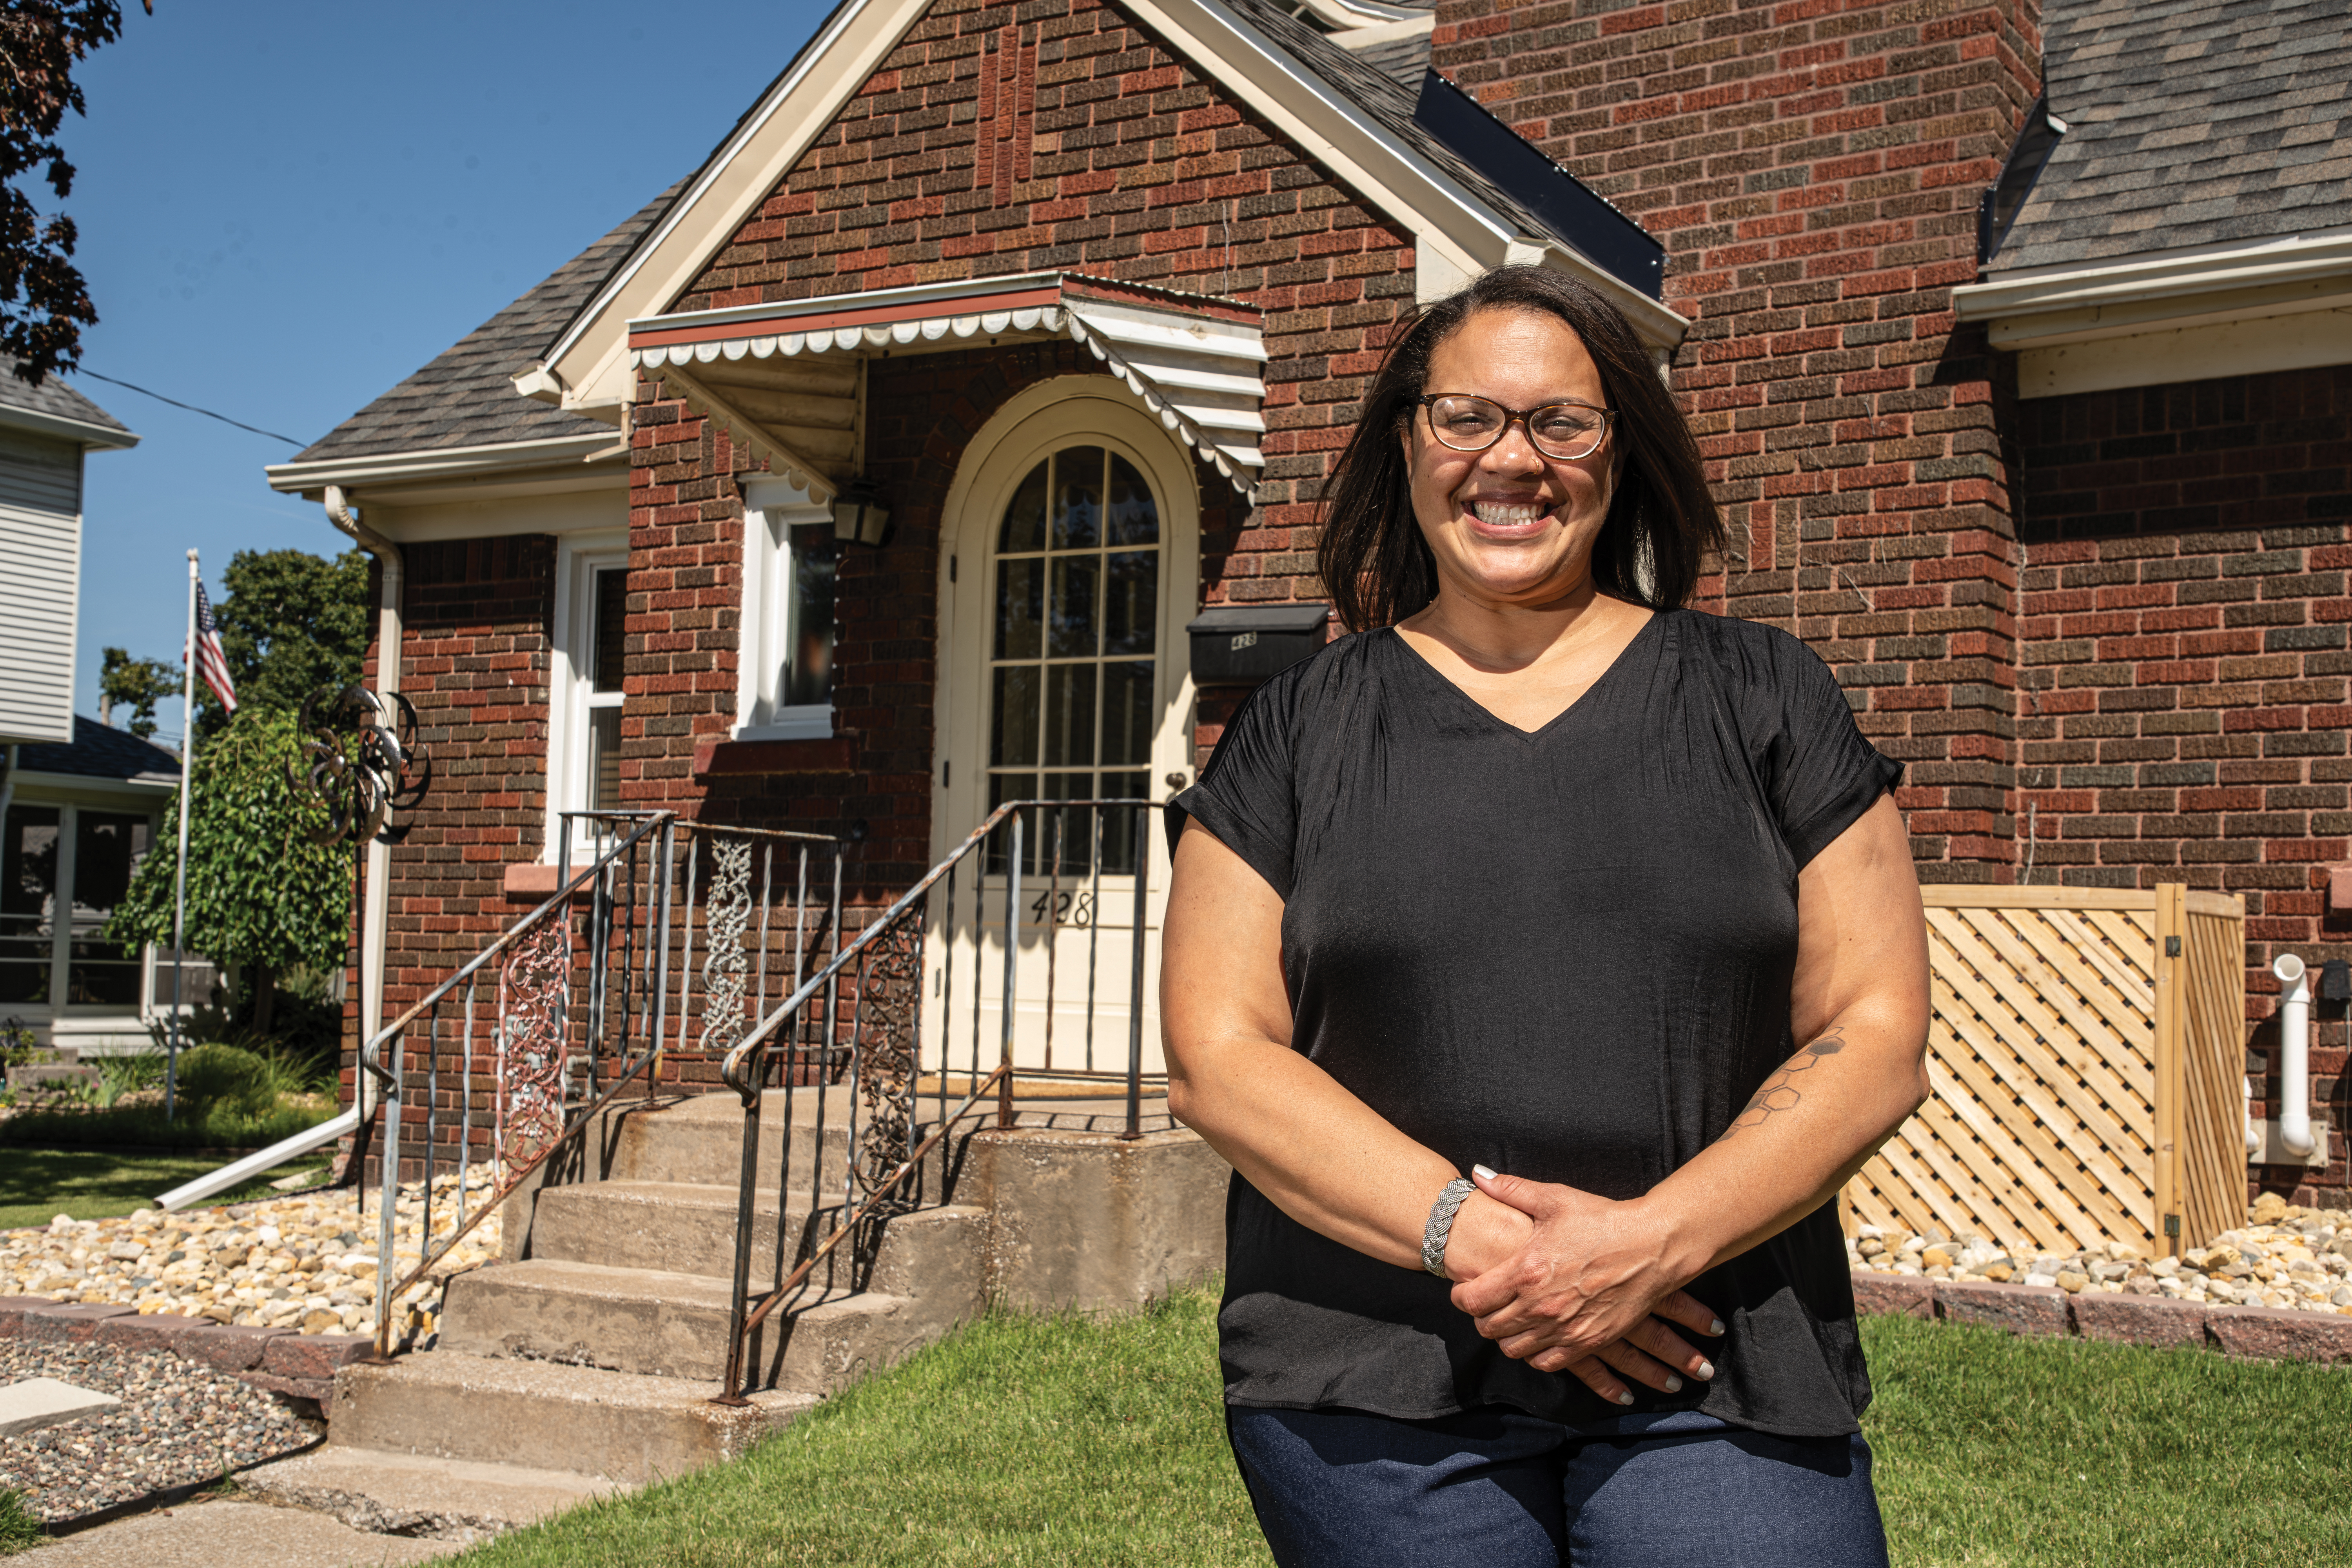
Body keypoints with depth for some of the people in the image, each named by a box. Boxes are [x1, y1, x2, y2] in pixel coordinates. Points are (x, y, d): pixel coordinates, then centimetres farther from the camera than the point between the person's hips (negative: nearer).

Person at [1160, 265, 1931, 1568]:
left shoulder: (1762, 698, 7)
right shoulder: (1298, 730, 7)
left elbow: (1877, 1037, 3)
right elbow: (1216, 1056, 0)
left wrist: (1659, 1239, -12)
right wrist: (1468, 1236, -13)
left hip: (1720, 1379, 0)